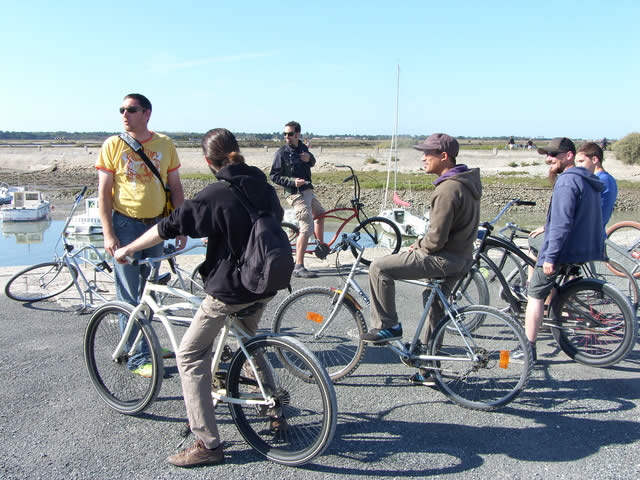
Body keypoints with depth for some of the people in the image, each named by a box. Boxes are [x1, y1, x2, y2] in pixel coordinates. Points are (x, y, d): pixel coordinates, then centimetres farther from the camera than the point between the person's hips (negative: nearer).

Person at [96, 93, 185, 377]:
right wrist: (108, 234, -11)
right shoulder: (113, 145, -3)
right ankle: (137, 357, 8)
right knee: (129, 295, -1)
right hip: (126, 225, -2)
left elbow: (175, 188, 7)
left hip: (156, 224, 3)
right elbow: (104, 192, -4)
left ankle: (147, 344, 30)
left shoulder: (165, 144, 3)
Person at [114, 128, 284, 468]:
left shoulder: (215, 195, -16)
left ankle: (207, 444, 5)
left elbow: (169, 227, -13)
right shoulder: (263, 186, 4)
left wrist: (127, 250, 3)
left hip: (229, 289, -7)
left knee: (190, 356, 5)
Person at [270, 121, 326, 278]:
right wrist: (293, 181, -24)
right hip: (297, 194, -8)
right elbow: (274, 176, -11)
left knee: (320, 214, 27)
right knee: (307, 228, -13)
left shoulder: (302, 147, 9)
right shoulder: (282, 152, -11)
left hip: (308, 190, 9)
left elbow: (312, 163, 23)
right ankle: (299, 267, -11)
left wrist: (309, 158, -1)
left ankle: (321, 245, 45)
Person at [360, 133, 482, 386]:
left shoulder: (448, 189, -22)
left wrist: (419, 247, -5)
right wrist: (422, 243, 14)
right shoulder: (467, 181, 11)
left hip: (444, 258, -10)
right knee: (435, 308, 20)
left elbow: (436, 238, -25)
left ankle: (387, 326, 1)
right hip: (462, 257, 11)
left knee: (379, 267, -10)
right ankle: (429, 370, 31)